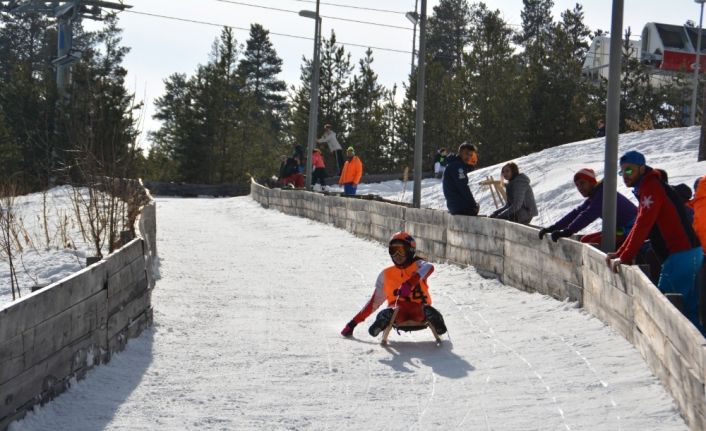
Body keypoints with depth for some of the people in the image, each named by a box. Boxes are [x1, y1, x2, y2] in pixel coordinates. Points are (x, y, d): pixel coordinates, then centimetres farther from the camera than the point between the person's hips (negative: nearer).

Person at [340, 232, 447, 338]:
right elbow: (374, 301, 20)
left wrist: (410, 283, -38)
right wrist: (353, 323, 14)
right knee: (388, 313, -35)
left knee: (427, 310, -39)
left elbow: (429, 267, -20)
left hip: (418, 312, -2)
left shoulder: (418, 265, 6)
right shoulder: (386, 275, 17)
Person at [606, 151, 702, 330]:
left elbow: (643, 226, -18)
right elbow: (639, 228, 25)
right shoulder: (646, 189, 21)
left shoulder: (651, 187, -11)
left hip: (681, 255, -10)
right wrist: (619, 254, 19)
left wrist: (625, 258, -15)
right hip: (688, 254, 10)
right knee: (688, 308, 10)